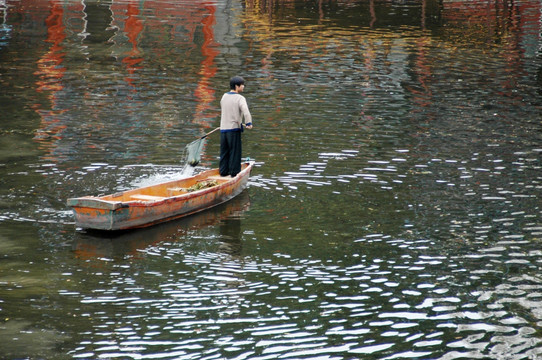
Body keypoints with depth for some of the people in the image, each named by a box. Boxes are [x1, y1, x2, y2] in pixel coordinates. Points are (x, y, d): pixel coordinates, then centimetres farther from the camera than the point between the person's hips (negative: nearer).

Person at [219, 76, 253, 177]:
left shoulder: (224, 96, 11)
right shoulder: (240, 98, -11)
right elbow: (245, 110, -27)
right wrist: (248, 123, -27)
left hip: (223, 128, 6)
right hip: (234, 128, -6)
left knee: (224, 151, 14)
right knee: (235, 151, 1)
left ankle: (223, 171, 17)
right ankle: (234, 172, 3)